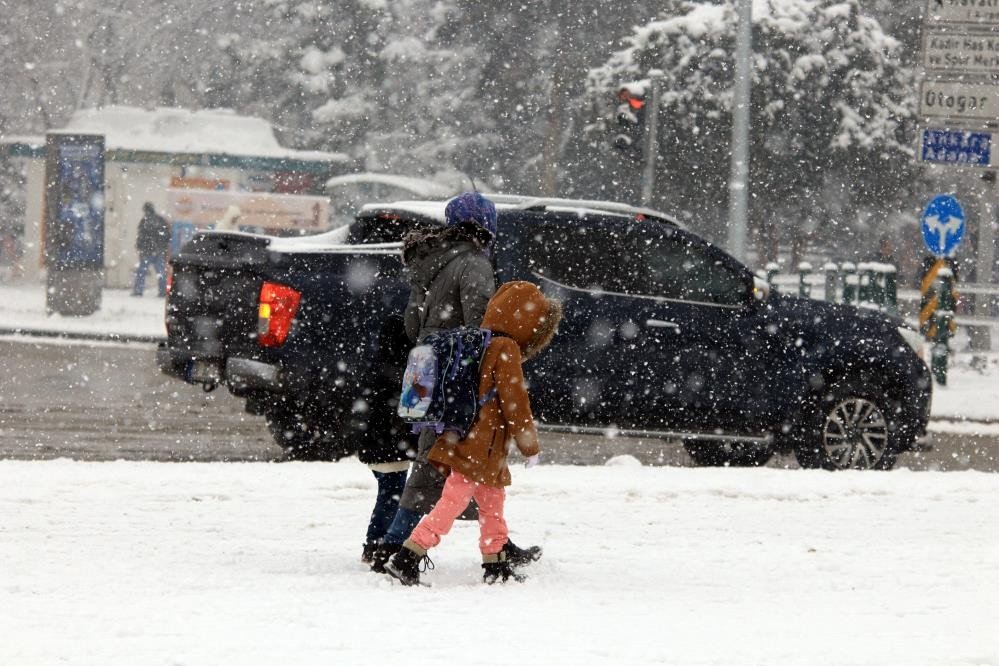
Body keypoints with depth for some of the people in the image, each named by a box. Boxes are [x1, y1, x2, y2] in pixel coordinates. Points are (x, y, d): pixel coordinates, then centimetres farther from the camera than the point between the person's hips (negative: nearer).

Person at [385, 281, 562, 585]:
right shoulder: (506, 350, -12)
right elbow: (515, 403, -13)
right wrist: (530, 445, -5)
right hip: (477, 447, -10)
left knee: (493, 503, 19)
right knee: (451, 503, -11)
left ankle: (495, 564, 27)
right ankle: (406, 558, -17)